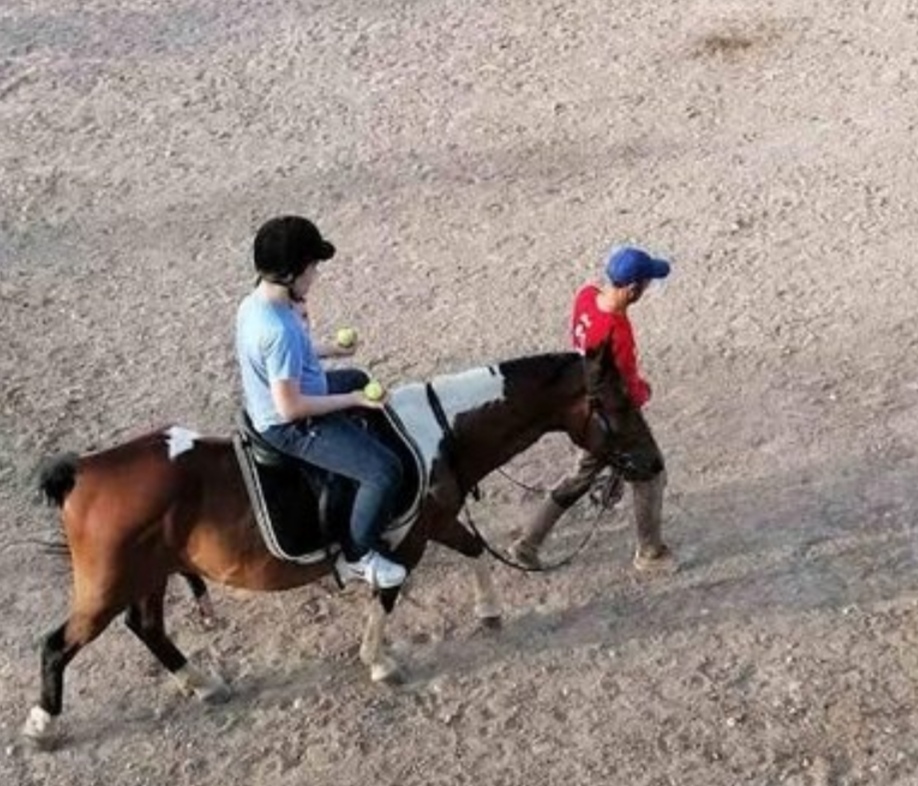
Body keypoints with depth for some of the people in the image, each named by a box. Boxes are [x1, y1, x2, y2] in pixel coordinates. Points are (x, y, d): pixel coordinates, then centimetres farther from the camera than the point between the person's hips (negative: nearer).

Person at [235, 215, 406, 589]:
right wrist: (353, 400, -21)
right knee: (386, 471, -15)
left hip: (266, 408, 10)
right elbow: (290, 408, -30)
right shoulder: (279, 331, -33)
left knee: (357, 378, 33)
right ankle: (357, 556, 4)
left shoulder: (254, 303, -3)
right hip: (292, 428, -10)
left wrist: (325, 349, 8)